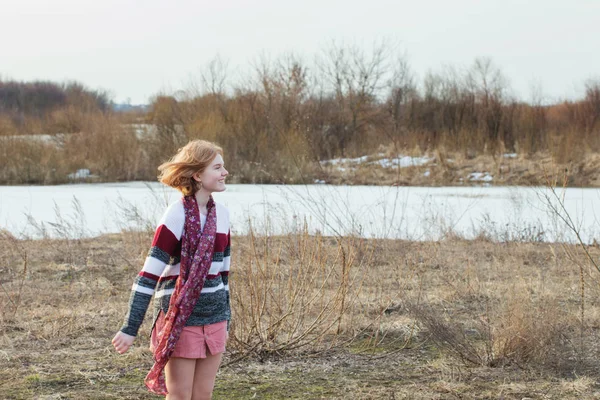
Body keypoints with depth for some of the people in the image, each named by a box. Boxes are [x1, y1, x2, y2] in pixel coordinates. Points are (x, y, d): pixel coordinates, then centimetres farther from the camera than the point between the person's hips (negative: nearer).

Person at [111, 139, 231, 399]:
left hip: (214, 318, 6)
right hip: (181, 319, -6)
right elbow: (149, 273, -17)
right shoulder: (177, 216, -15)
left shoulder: (221, 214, 6)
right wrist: (130, 328, -19)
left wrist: (225, 321, 19)